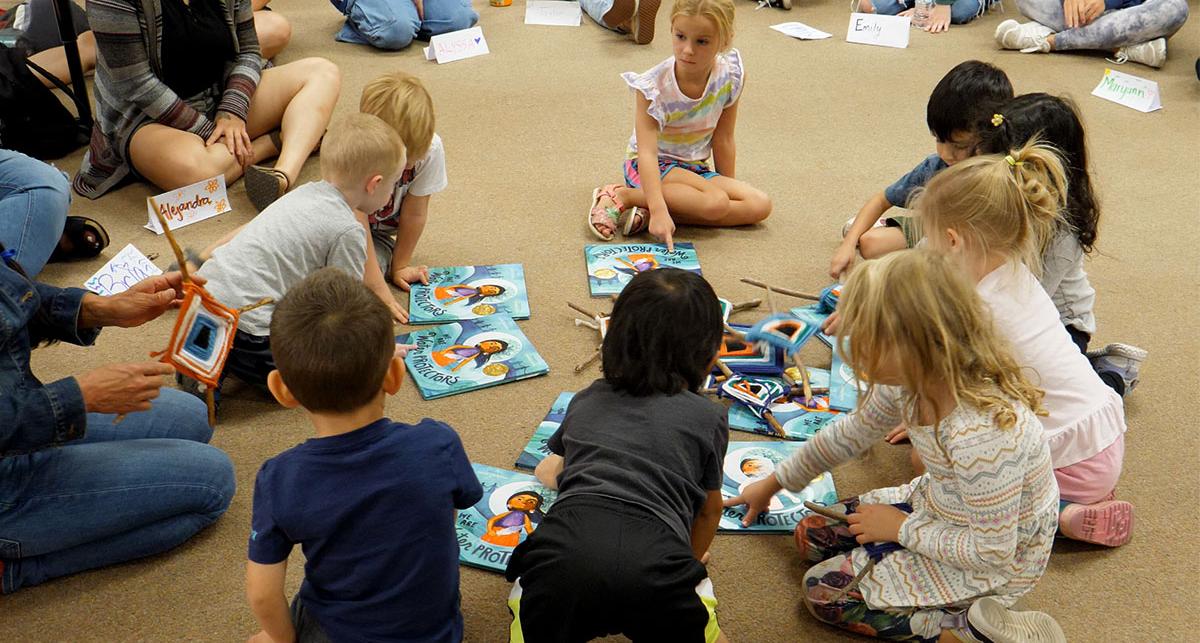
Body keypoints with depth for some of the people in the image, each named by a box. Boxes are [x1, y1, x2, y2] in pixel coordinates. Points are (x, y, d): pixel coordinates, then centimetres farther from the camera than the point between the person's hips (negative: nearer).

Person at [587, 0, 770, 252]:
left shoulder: (731, 77, -13)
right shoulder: (652, 86, -24)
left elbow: (722, 139, -3)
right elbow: (647, 152, -32)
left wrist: (728, 187, 2)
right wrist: (659, 209, -43)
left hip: (695, 168, 6)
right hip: (653, 166, -6)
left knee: (760, 205, -15)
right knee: (715, 203, -31)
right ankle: (622, 195, -21)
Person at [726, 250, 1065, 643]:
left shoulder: (981, 434, -39)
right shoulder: (910, 380, -14)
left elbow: (993, 551, -30)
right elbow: (851, 433, 6)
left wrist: (903, 528, -17)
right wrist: (775, 483, 14)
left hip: (992, 567, -9)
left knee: (823, 591, -8)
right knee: (812, 536, 8)